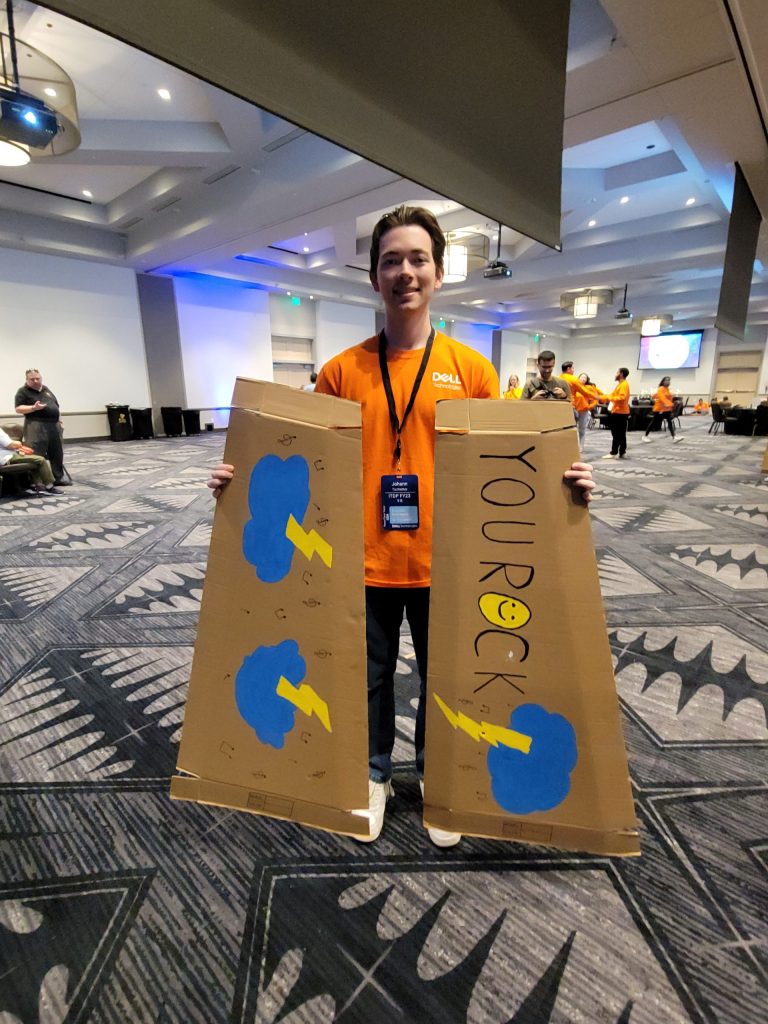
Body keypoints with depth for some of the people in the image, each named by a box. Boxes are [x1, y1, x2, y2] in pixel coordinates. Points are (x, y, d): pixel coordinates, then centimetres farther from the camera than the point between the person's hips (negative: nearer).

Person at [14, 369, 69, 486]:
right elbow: (18, 409, -9)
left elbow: (56, 406, 22)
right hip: (36, 426, -7)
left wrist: (59, 420, 13)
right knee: (37, 456, -9)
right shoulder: (23, 392, -2)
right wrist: (34, 408, -22)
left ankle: (59, 478, 20)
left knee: (57, 453, 11)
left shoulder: (46, 390, 17)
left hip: (54, 425, 7)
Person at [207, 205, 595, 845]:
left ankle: (434, 776, 47)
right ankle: (376, 775, 46)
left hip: (444, 564, 0)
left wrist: (561, 480, -15)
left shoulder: (471, 368, -2)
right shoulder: (341, 371, -1)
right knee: (372, 678, 19)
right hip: (364, 563, 1)